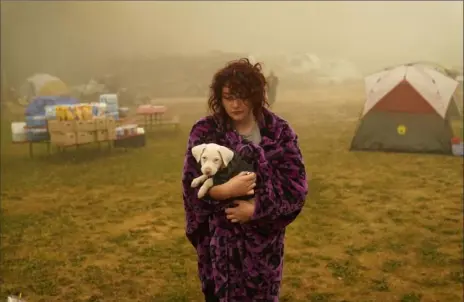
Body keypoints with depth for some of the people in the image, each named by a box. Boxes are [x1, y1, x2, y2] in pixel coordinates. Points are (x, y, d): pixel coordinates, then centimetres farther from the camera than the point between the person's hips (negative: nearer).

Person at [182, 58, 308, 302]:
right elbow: (191, 185, -7)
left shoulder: (279, 131, -5)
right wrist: (225, 190, -25)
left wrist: (256, 209, -19)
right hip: (220, 238, 0)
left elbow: (297, 185, -8)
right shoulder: (205, 132, -5)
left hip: (264, 238, 1)